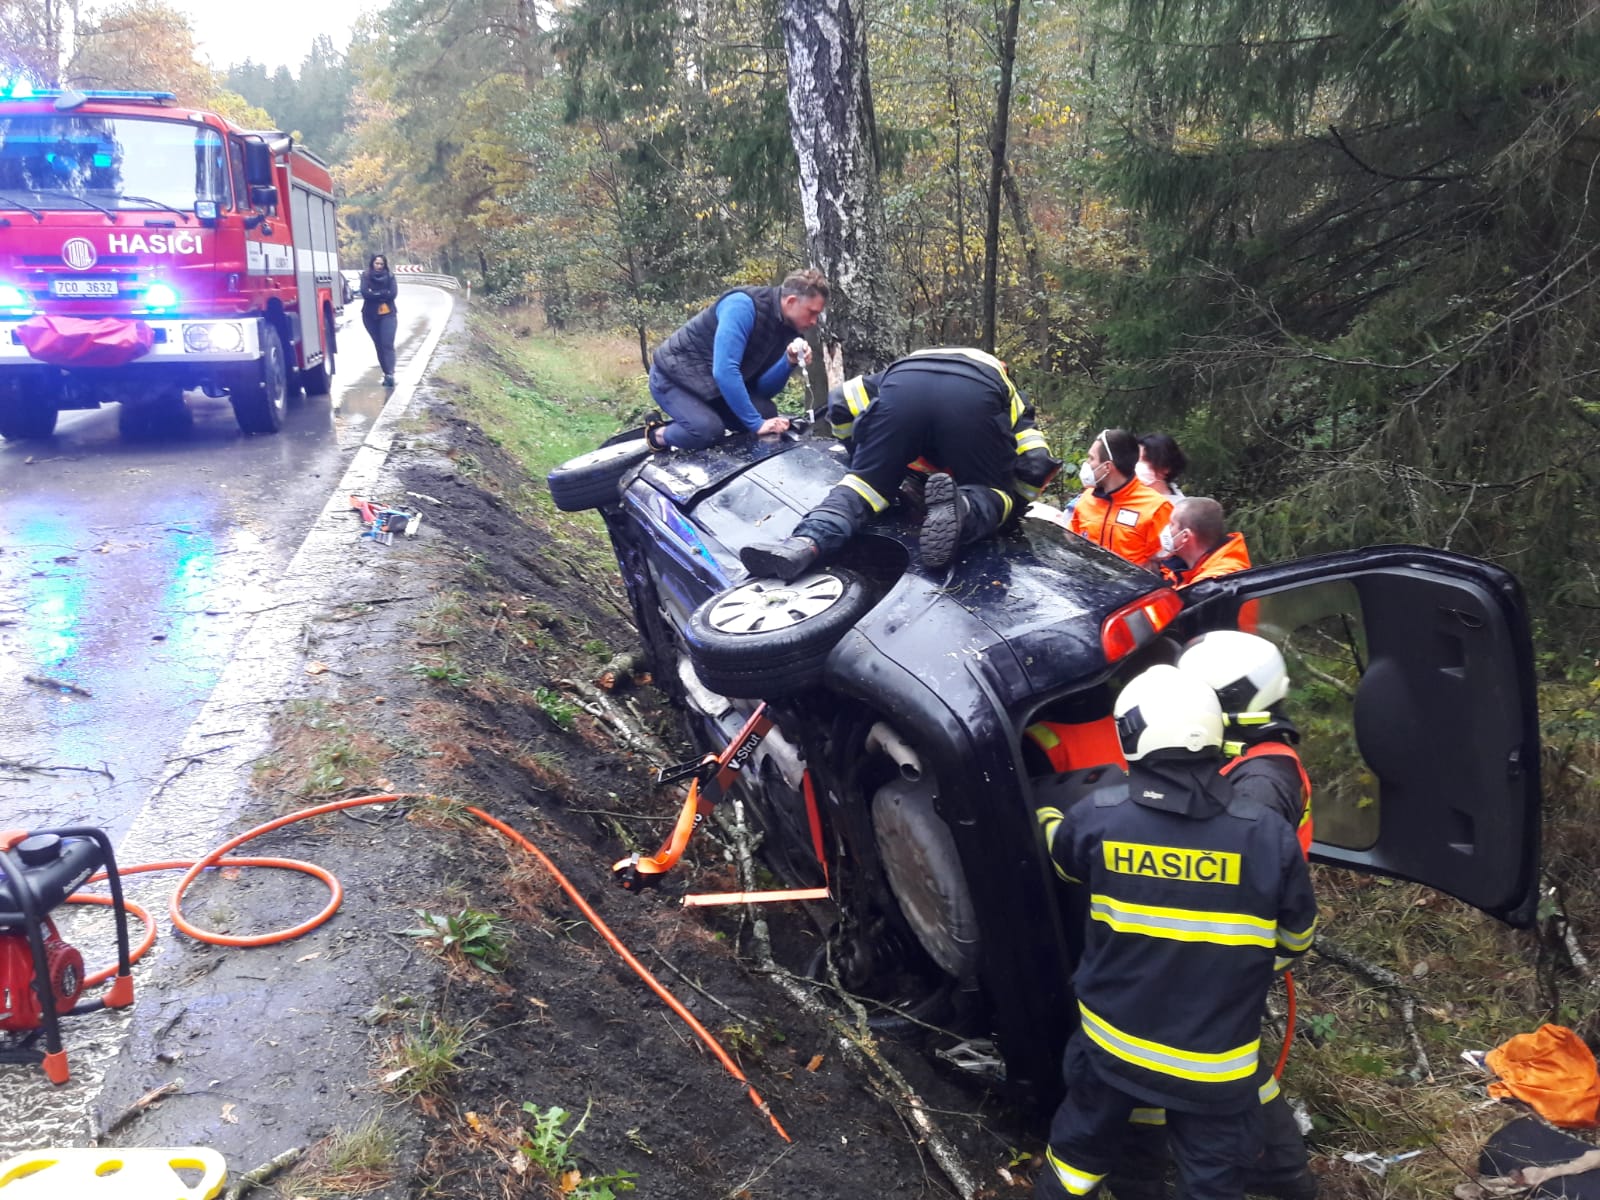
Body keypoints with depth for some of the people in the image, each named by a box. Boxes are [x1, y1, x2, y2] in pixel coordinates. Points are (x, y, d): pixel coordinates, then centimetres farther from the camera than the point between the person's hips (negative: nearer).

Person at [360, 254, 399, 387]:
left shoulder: (390, 277, 5)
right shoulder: (365, 276, 4)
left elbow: (393, 293, -9)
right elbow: (365, 293, -10)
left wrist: (374, 294, -9)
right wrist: (383, 294, -12)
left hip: (387, 314, -2)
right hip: (370, 315, 2)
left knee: (388, 344, -14)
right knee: (379, 345, 6)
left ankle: (390, 374, -23)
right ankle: (387, 373, 11)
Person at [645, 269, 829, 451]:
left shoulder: (788, 328, -5)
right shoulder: (743, 306, -29)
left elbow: (763, 389, -7)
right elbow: (724, 371, -36)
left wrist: (789, 362, -25)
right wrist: (756, 423, -34)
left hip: (711, 386, 7)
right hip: (673, 375, -7)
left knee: (766, 412, -11)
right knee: (708, 430, -29)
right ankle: (658, 434, 1)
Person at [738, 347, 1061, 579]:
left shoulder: (904, 366, 48)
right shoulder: (1008, 391, 42)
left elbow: (840, 400, 34)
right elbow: (1036, 467, 25)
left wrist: (863, 453, 47)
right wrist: (1007, 500, 43)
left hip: (904, 384, 1)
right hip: (976, 394, -1)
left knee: (862, 482, 10)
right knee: (992, 493, 16)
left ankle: (805, 543, -19)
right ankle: (964, 510, -20)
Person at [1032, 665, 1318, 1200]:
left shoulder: (1096, 815, -17)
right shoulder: (1267, 834, -18)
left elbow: (1059, 849, 8)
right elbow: (1296, 939, -1)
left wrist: (1049, 804, 28)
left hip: (1112, 1041, 1)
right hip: (1216, 1058, -1)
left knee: (1080, 1145, 24)